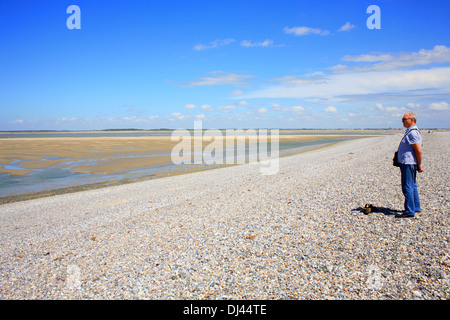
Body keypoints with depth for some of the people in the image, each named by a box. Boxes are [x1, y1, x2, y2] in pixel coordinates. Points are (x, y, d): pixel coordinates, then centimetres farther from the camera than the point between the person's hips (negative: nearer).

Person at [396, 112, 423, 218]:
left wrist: (419, 166, -16)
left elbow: (419, 150, -22)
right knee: (412, 186, 17)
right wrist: (418, 165, 23)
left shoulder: (413, 133, -17)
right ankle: (416, 208, 27)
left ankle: (409, 211, -5)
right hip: (407, 163, 11)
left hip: (408, 163, -11)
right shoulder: (410, 131, 17)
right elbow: (417, 150, 24)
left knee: (407, 187, -8)